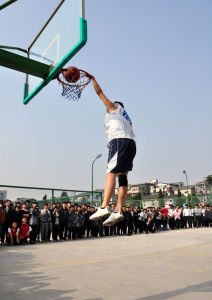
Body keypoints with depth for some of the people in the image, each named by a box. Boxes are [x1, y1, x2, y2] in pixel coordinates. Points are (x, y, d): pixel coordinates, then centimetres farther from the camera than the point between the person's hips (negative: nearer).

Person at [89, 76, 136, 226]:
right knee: (122, 177, 2)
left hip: (120, 141, -8)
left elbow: (99, 92, 17)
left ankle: (104, 207, -28)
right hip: (131, 143, 8)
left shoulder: (114, 107, 16)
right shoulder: (126, 118, 35)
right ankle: (118, 211, -2)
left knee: (111, 173, -18)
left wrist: (92, 78, 29)